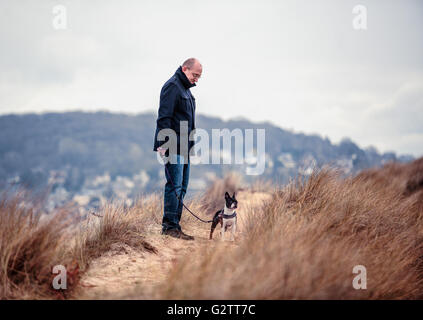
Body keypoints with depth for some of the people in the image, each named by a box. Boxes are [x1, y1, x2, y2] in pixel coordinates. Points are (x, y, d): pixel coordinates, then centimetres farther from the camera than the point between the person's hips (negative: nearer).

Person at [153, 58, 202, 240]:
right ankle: (170, 225, -9)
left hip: (183, 147, 10)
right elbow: (164, 117, -17)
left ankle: (173, 225, 12)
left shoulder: (185, 89, 22)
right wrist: (163, 144, -23)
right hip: (173, 146, -10)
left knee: (182, 187, 9)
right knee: (174, 186, -11)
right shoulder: (172, 86, -9)